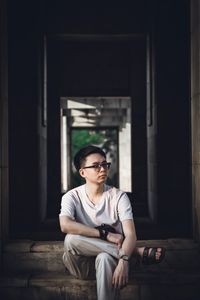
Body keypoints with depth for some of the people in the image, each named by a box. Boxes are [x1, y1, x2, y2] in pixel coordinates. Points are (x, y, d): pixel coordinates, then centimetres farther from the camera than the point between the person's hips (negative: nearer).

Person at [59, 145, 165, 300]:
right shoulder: (72, 197, -4)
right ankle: (138, 251, -23)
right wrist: (105, 234, -27)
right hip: (82, 267, 2)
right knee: (71, 238, -31)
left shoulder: (119, 196, -4)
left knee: (105, 258, -38)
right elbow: (65, 225, -25)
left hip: (109, 257, -2)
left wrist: (123, 261, -36)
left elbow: (130, 234, -16)